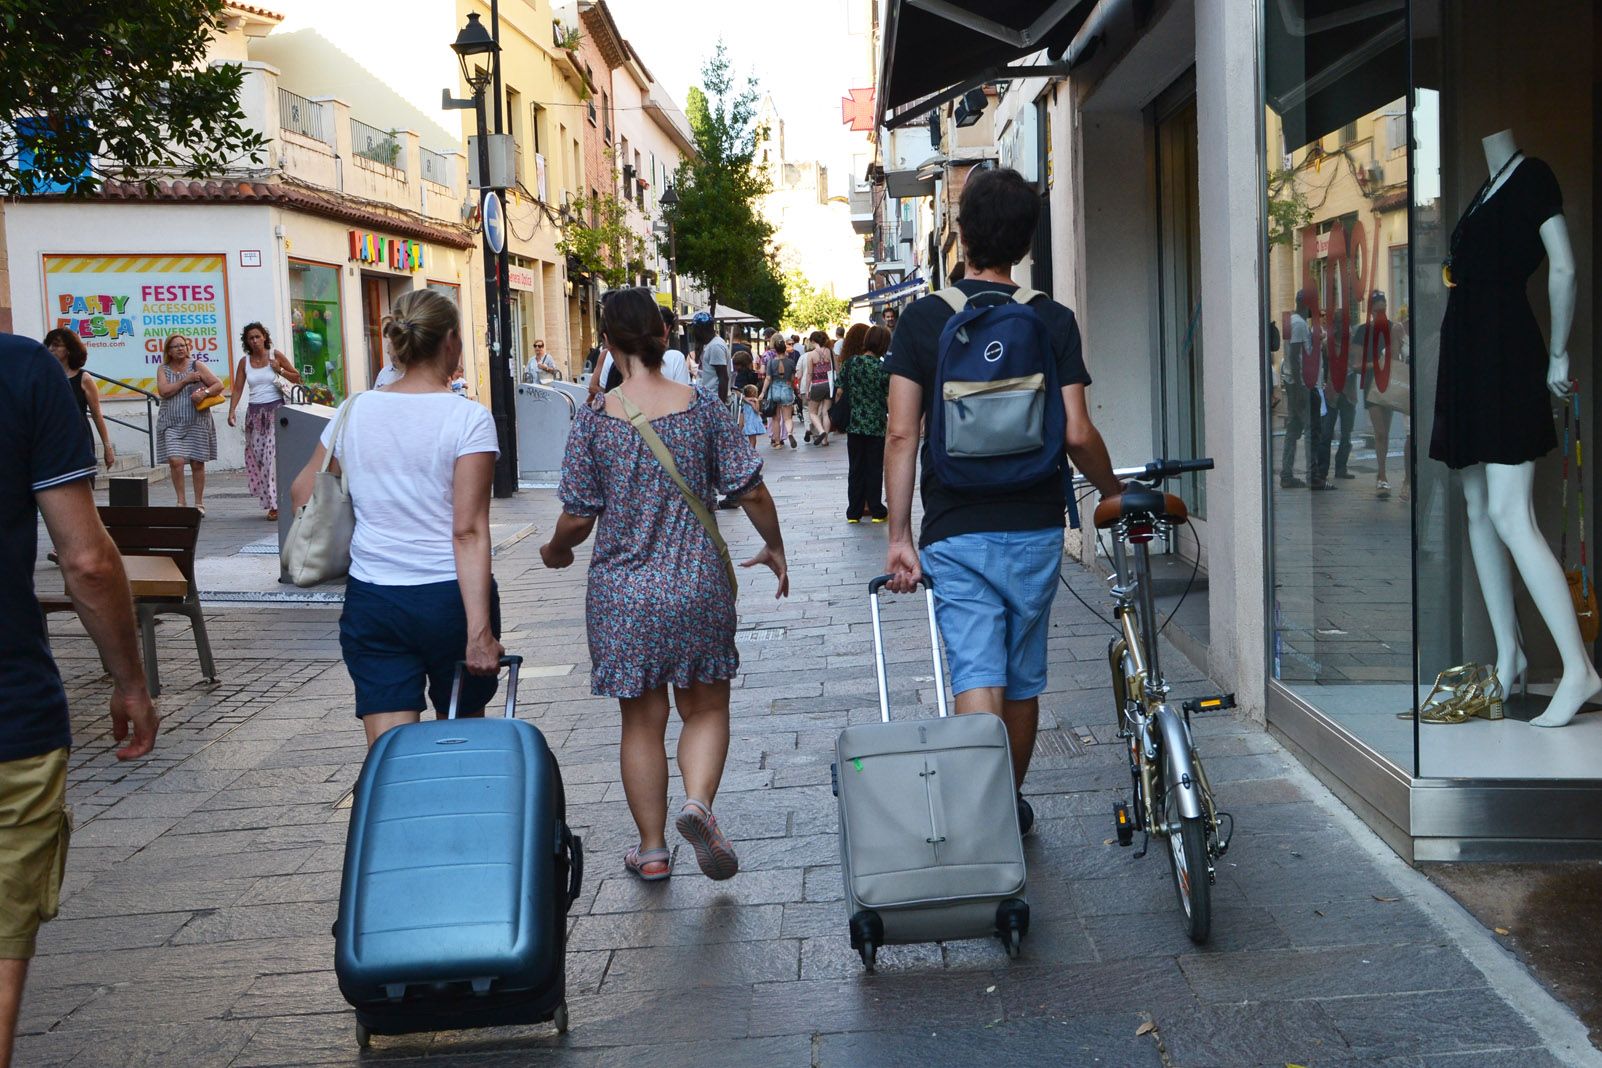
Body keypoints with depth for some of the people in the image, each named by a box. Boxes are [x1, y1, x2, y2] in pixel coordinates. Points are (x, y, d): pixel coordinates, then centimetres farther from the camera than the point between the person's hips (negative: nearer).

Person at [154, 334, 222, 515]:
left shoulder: (196, 366, 5)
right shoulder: (163, 369, 8)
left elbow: (219, 385, 0)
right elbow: (164, 391, -8)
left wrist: (204, 393, -17)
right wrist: (185, 380, -11)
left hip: (197, 423, 0)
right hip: (172, 424, 0)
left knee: (197, 464, 2)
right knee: (175, 461, -14)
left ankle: (199, 504, 12)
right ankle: (181, 502, -5)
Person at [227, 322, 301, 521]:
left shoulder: (275, 355, 1)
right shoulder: (244, 361, 8)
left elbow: (297, 377, 7)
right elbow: (238, 389, 6)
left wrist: (279, 370, -8)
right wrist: (232, 410, -6)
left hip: (276, 409, -4)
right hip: (255, 413, 4)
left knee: (275, 456, -11)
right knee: (256, 457, 1)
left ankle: (277, 503, -9)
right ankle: (271, 502, 9)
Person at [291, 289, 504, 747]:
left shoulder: (355, 411, 3)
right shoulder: (468, 418, -9)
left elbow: (302, 493, 15)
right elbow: (469, 532, -15)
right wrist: (480, 631, -17)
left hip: (372, 601, 3)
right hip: (448, 598, -3)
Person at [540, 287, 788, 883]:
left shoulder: (593, 422, -6)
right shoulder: (702, 408, -4)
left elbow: (578, 517, -4)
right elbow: (750, 491, -2)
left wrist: (555, 551, 18)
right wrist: (774, 547, 15)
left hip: (622, 594, 0)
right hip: (697, 585, 0)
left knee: (641, 720, 12)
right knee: (706, 707, 14)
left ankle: (652, 850, 19)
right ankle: (697, 801, -12)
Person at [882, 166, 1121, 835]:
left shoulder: (923, 320, -3)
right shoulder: (1054, 322, -2)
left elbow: (901, 435, -7)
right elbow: (1077, 435, -7)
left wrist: (899, 536, -3)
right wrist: (1113, 494, 12)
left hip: (955, 532, -2)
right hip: (1034, 528, 2)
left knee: (977, 677, -4)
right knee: (1024, 679, 16)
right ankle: (1012, 806, 32)